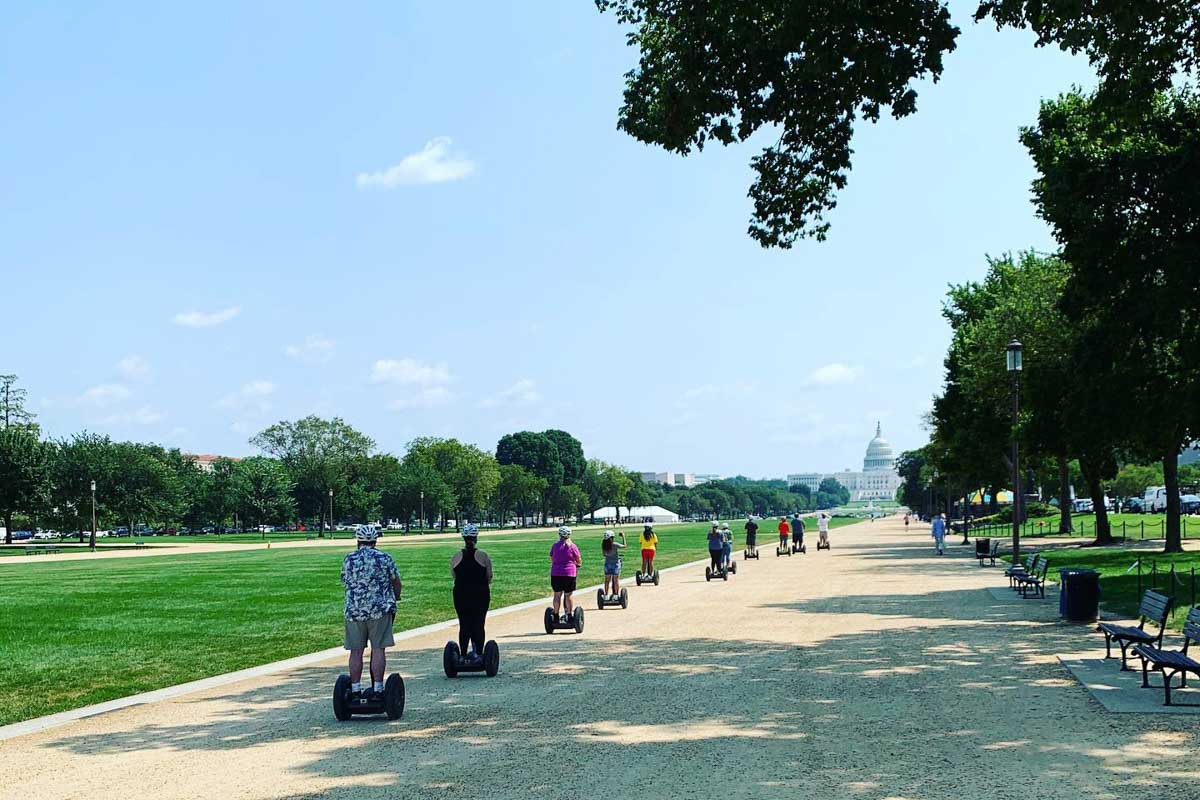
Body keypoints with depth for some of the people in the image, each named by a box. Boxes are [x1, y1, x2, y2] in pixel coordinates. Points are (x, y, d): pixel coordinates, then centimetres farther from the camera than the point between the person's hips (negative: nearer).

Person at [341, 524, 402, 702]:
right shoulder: (384, 558, 0)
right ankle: (377, 690, -2)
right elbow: (397, 583, 7)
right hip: (380, 609, -2)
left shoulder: (348, 559, 6)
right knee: (378, 649, 0)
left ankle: (355, 690, 6)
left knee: (356, 651, 6)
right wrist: (395, 598, 27)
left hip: (354, 611, 2)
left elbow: (345, 582, 13)